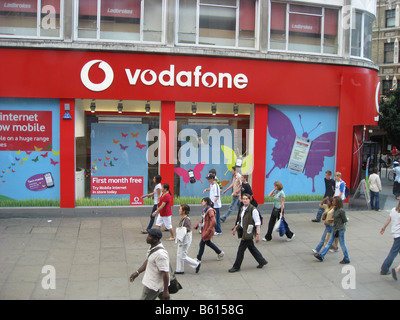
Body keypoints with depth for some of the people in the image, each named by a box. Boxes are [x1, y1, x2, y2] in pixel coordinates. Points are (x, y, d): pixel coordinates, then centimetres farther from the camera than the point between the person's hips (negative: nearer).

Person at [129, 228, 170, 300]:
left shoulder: (160, 254, -31)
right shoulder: (153, 247, 0)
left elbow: (165, 274, -28)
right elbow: (148, 261, 17)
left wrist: (165, 291, -24)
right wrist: (137, 272, 14)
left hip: (153, 286, -9)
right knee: (165, 298, 22)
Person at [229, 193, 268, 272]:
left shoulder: (253, 210, -17)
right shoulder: (242, 208, 7)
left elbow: (258, 223, -16)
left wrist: (257, 234, -19)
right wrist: (235, 228, 18)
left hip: (248, 232, -8)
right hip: (243, 231, 8)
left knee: (241, 249, -3)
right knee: (251, 247, 17)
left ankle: (236, 267, 9)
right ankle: (262, 261, 33)